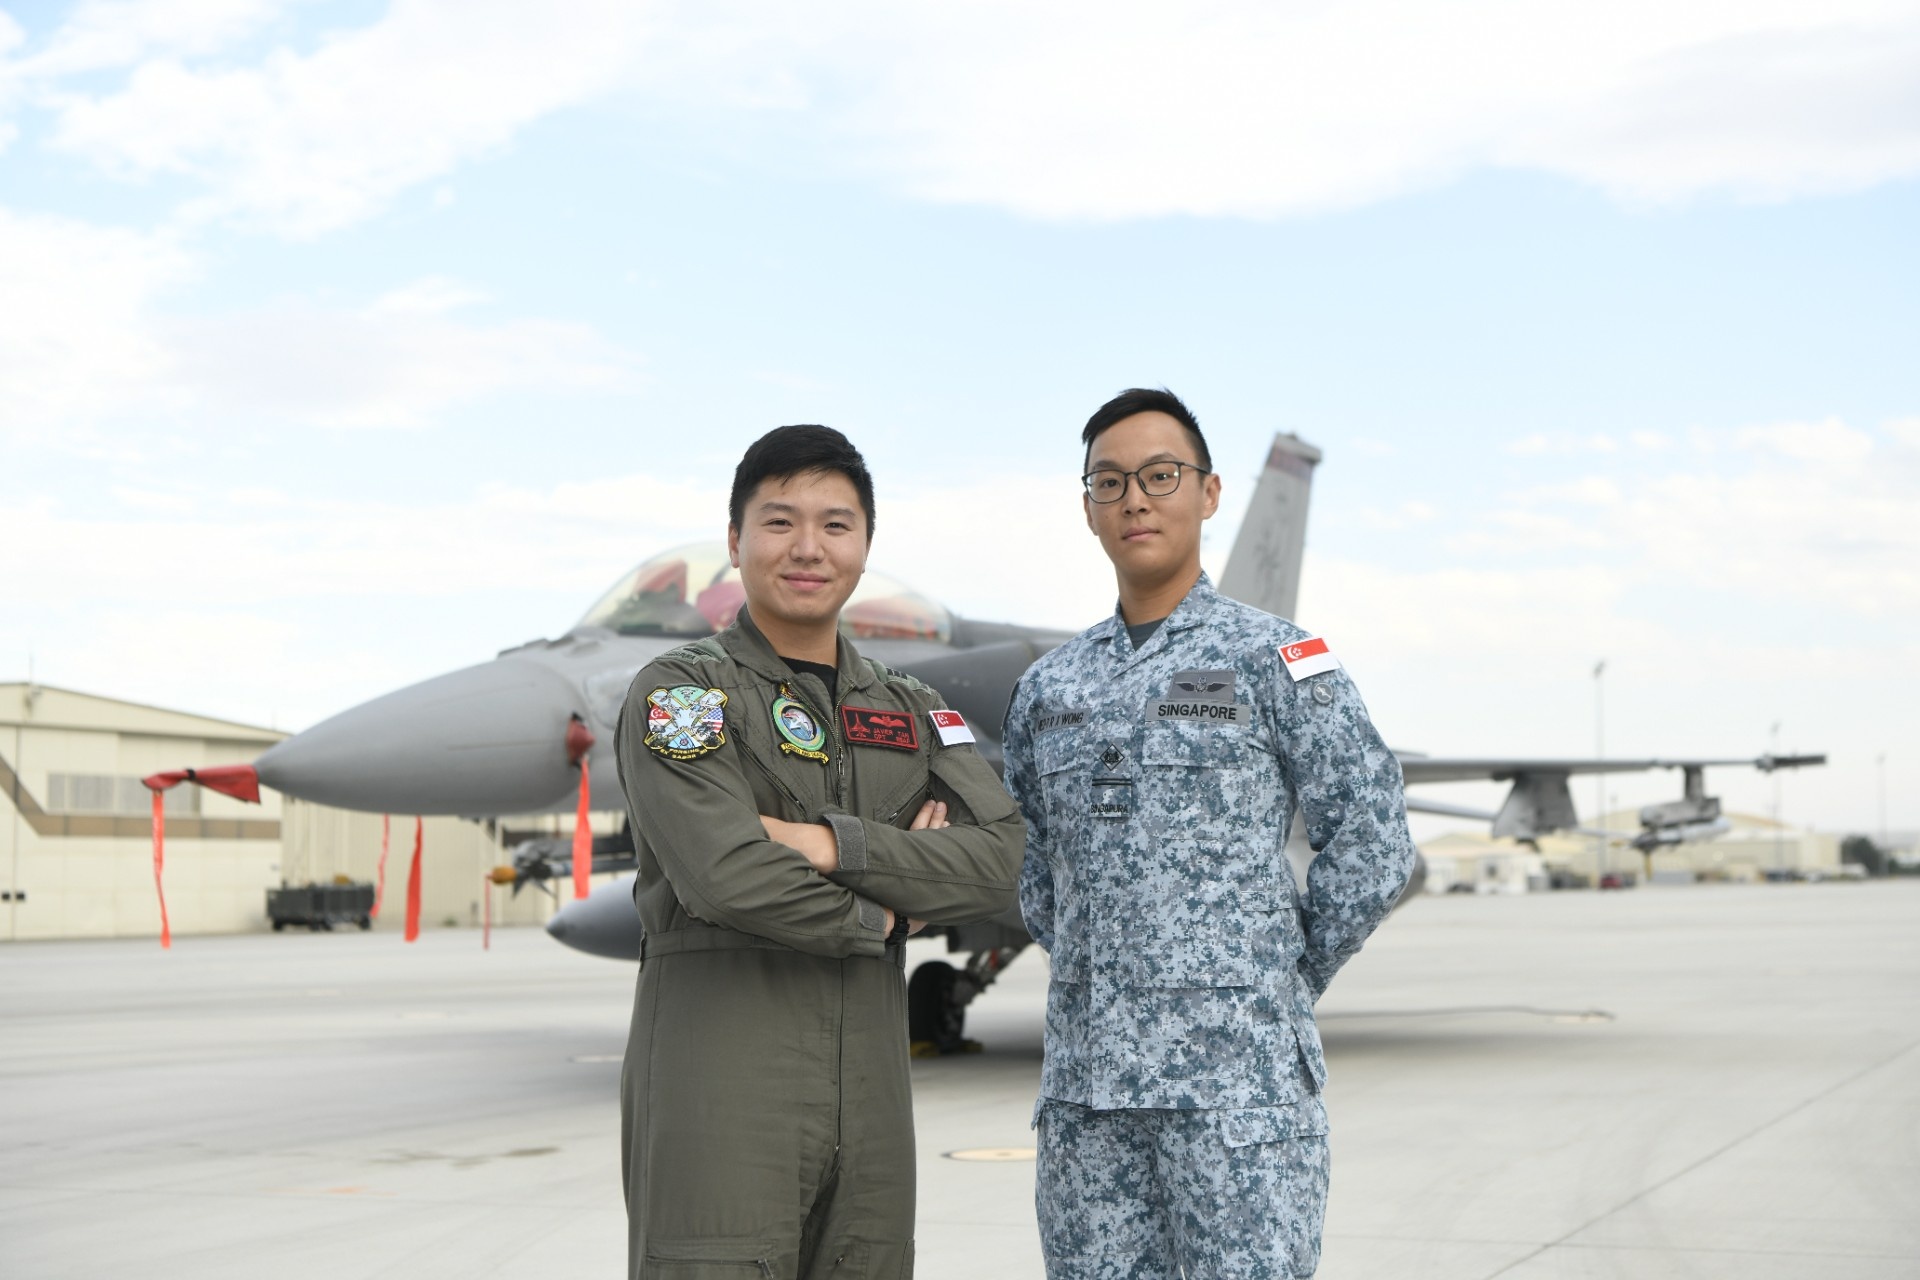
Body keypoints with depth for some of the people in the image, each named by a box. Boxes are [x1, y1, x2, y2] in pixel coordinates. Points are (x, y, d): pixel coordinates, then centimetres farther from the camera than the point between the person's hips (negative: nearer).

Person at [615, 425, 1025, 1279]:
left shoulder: (914, 714, 14)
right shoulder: (680, 694, -3)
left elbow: (1000, 864, -2)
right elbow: (729, 875, -19)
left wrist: (839, 846, -15)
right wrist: (880, 916, -4)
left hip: (870, 1096, 5)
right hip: (721, 1087, -5)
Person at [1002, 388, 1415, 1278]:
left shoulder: (1273, 658, -1)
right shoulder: (1047, 687, 14)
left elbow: (1372, 847, -2)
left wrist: (1276, 984, 2)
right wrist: (1098, 973, 13)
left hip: (1235, 1073, -5)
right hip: (1084, 1075, 5)